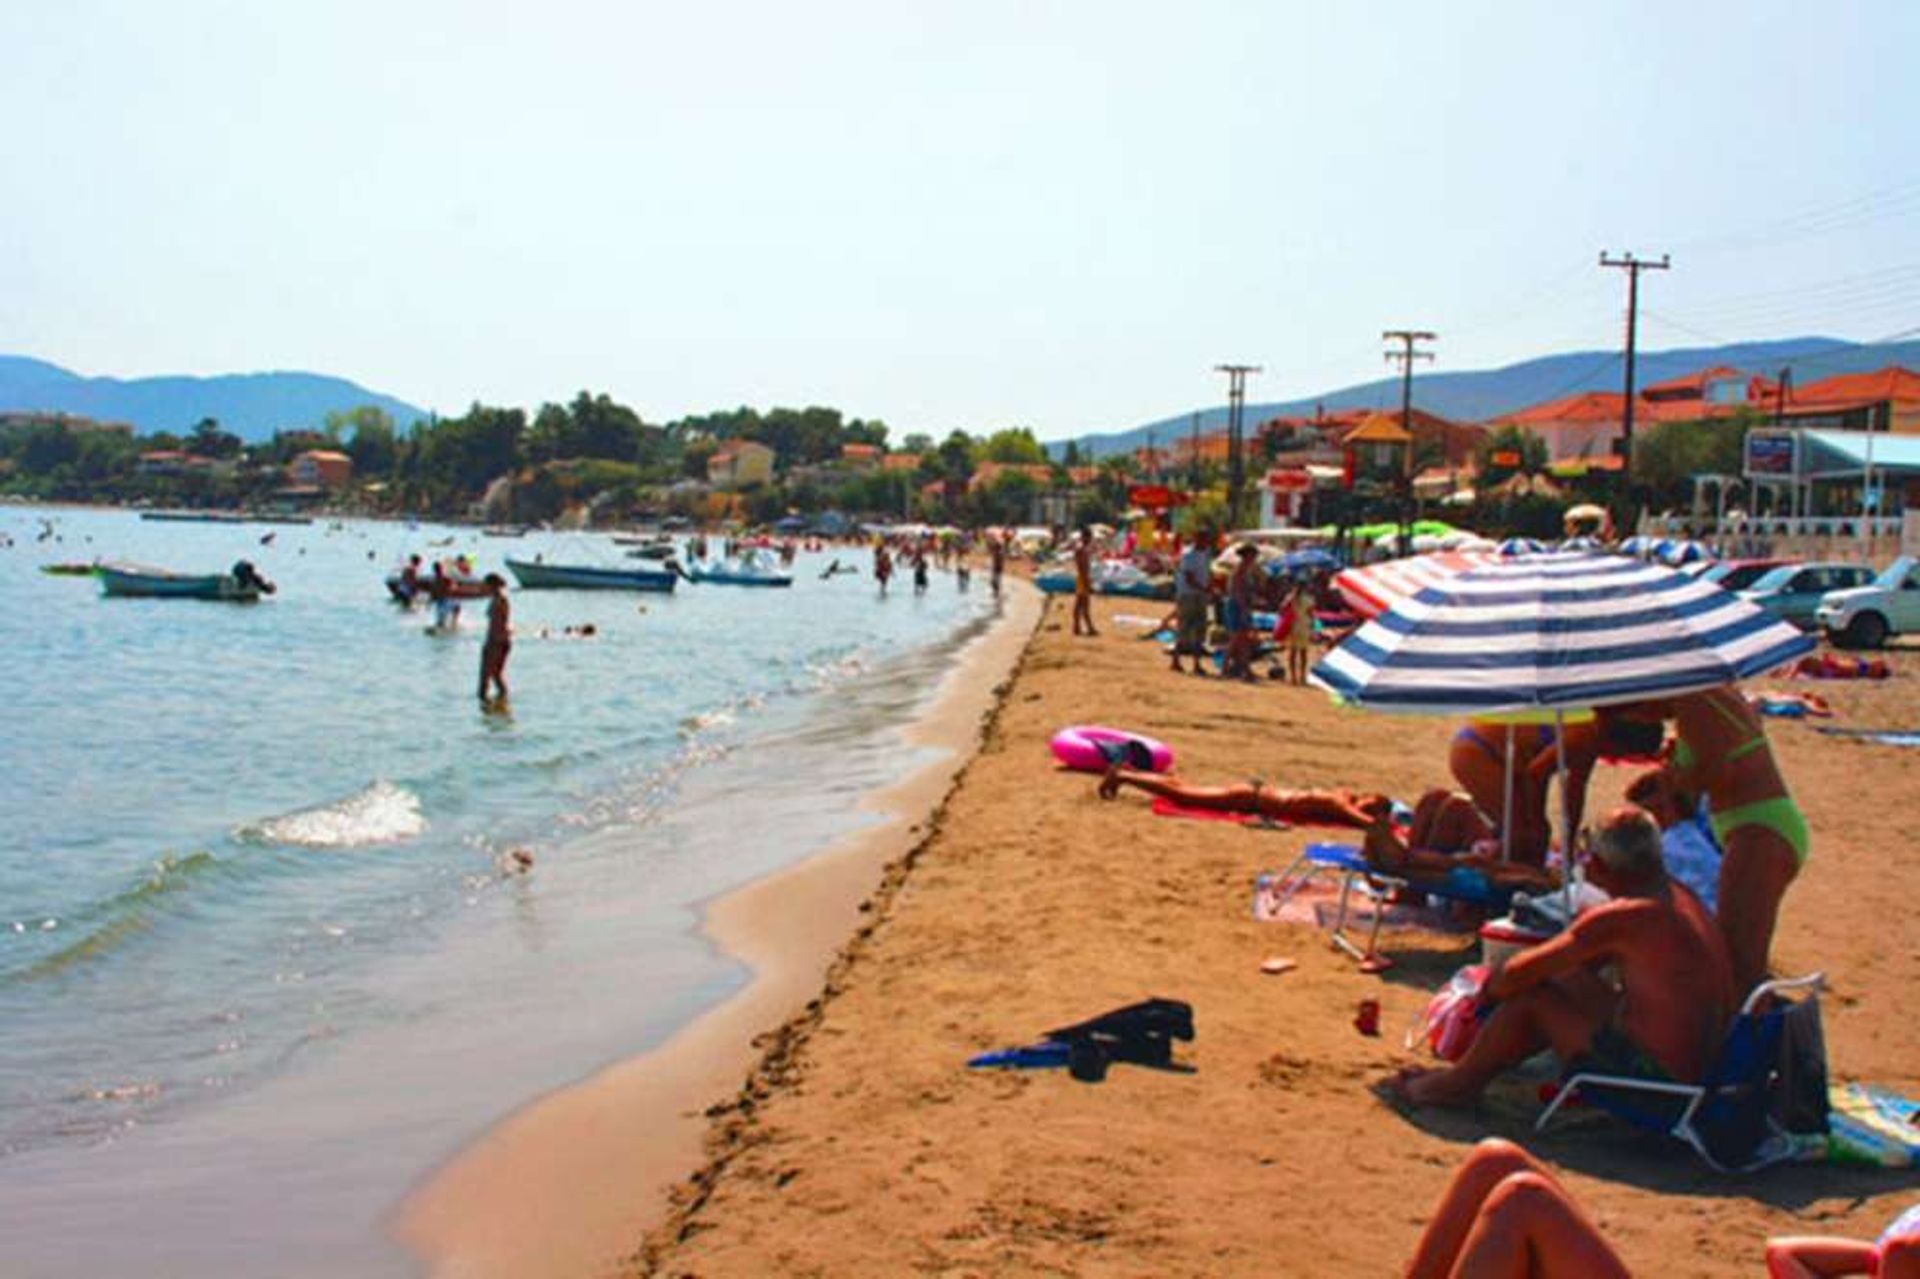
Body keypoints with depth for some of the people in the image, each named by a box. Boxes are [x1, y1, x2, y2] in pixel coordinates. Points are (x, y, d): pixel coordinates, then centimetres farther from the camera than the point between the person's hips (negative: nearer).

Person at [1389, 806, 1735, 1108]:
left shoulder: (1621, 918, -22)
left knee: (1529, 997, -2)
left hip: (1654, 1070, -9)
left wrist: (1489, 990, 6)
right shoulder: (1676, 895, 6)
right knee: (1565, 980, 19)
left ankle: (1460, 1083, 17)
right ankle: (1472, 1071, 28)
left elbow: (1519, 974, -14)